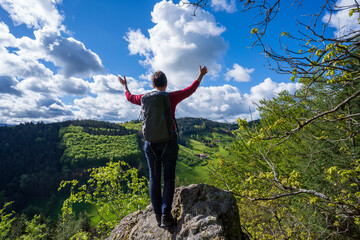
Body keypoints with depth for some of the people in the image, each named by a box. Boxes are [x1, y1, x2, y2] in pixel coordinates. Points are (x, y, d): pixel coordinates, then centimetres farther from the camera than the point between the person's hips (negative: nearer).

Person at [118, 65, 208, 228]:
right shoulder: (172, 97, -5)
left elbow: (130, 98, 22)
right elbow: (190, 90, 10)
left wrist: (125, 86, 42)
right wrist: (200, 76, 26)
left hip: (151, 142, 3)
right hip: (169, 141, -2)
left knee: (154, 178, 9)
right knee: (169, 177, 6)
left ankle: (158, 215, 16)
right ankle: (166, 214, 2)